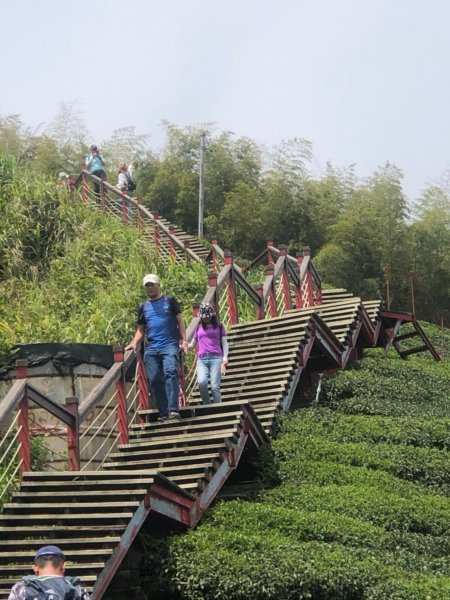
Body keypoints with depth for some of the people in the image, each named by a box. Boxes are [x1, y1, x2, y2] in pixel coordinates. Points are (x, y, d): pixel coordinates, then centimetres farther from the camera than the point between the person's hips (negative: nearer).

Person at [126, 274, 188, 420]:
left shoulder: (169, 301, 12)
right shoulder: (143, 307, 20)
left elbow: (179, 320, 9)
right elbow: (140, 330, 23)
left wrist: (183, 340, -4)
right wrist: (135, 343, 4)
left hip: (170, 345, -4)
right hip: (151, 349, 4)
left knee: (171, 373, -22)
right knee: (154, 380, -3)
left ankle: (173, 409, -29)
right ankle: (163, 413, 2)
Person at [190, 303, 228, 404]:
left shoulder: (219, 326, 14)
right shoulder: (198, 327, 19)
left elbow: (224, 342, 10)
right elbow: (192, 344, 27)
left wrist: (225, 357, -3)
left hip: (216, 358, -2)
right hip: (201, 360, 2)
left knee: (215, 386, -13)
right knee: (202, 382, -24)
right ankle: (206, 405, -6)